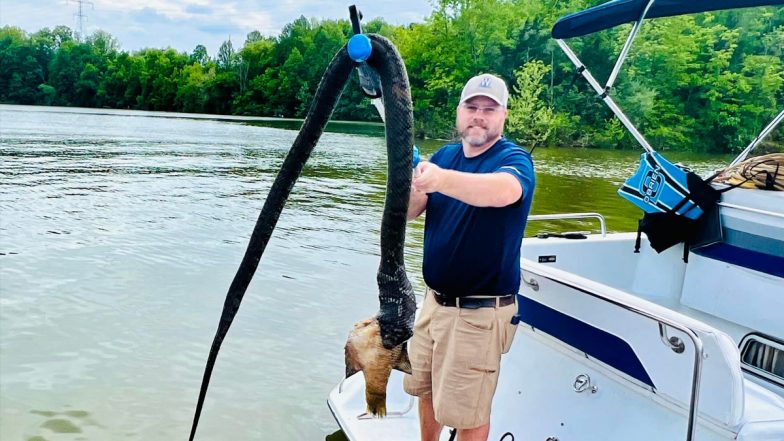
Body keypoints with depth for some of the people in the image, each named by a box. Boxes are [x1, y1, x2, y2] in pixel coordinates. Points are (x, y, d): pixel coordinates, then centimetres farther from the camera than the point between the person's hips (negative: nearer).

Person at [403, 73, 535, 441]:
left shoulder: (514, 159, -14)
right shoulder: (443, 156, 6)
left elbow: (505, 190, -38)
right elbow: (406, 213, -2)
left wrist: (441, 180, -55)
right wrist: (413, 186, -25)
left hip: (479, 311, -6)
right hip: (435, 299, 7)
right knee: (425, 389, 21)